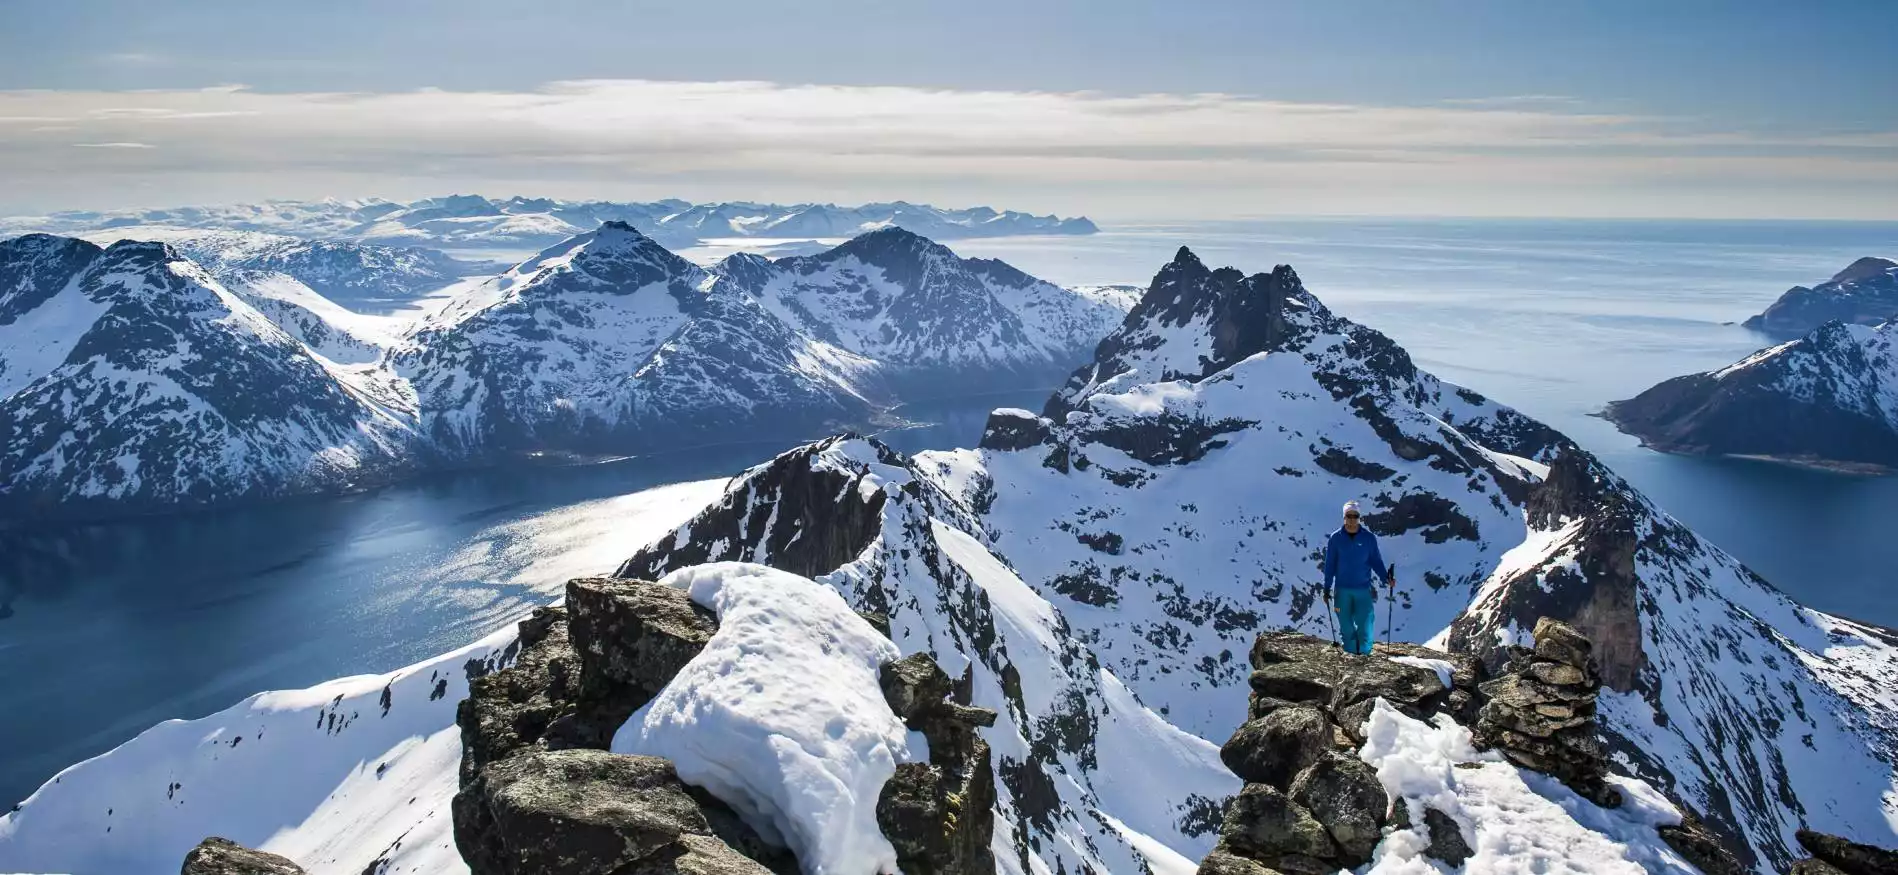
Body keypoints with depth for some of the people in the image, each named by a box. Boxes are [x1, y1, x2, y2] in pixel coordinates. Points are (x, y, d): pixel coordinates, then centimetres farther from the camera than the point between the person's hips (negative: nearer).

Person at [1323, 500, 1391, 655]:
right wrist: (1327, 589, 3)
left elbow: (1376, 561, 6)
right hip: (1342, 590, 1)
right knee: (1346, 626, 5)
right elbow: (1330, 565, 4)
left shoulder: (1369, 538, 0)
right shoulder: (1335, 538, 0)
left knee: (1365, 625, -5)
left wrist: (1386, 577, -11)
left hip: (1363, 589, -1)